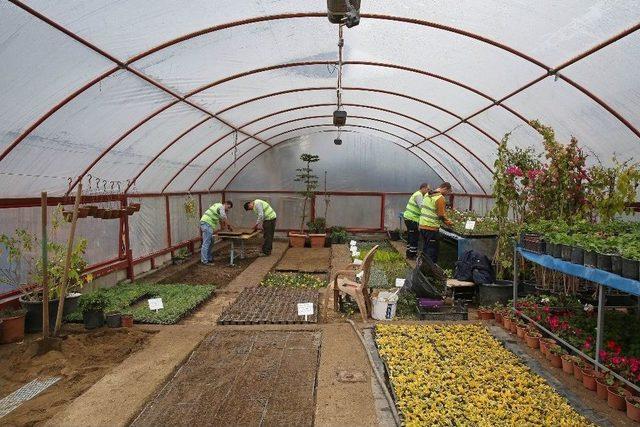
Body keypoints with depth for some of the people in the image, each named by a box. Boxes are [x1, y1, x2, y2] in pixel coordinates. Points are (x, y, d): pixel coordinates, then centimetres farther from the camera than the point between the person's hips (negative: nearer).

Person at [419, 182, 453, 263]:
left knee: (425, 248, 18)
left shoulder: (427, 194, 11)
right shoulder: (440, 198, -14)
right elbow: (441, 215, -15)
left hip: (422, 225, 8)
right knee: (432, 250, 0)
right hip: (431, 228, -8)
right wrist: (448, 222, 2)